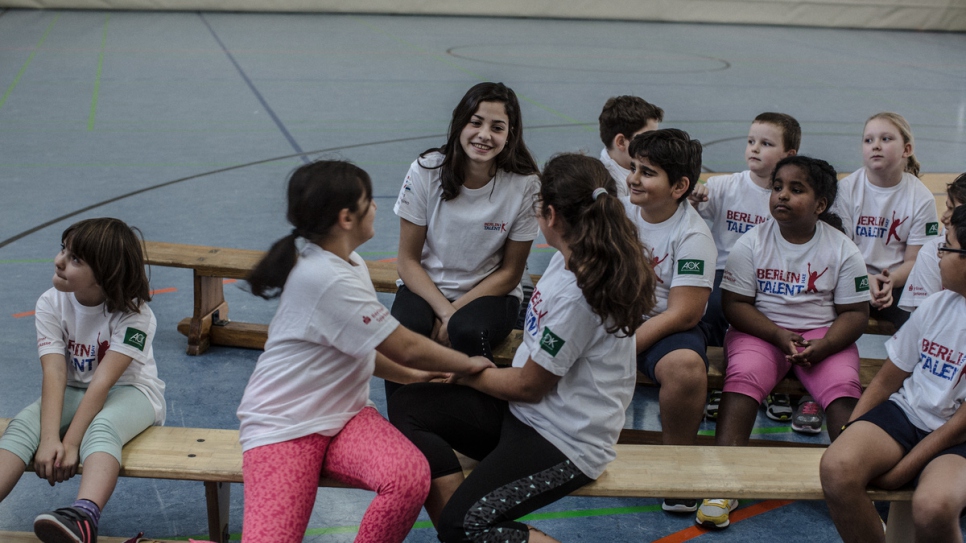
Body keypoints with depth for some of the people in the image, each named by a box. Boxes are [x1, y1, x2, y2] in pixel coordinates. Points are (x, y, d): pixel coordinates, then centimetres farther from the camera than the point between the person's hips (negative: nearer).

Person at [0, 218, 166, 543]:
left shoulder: (134, 315, -19)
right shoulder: (51, 304, -9)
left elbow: (102, 382, -26)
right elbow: (55, 373, -19)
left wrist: (71, 442, -33)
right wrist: (50, 439, -31)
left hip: (128, 391, -4)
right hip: (72, 392, 4)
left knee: (100, 429, -37)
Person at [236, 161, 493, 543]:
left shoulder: (347, 264, 8)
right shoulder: (327, 278, -21)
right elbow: (406, 347, -15)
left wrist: (412, 375, 15)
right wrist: (469, 364, 0)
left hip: (343, 414, 8)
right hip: (283, 427, -7)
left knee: (411, 477, -23)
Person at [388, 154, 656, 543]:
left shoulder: (577, 294, -27)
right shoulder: (570, 259, 1)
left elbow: (529, 386, -15)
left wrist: (468, 373, 1)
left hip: (565, 442, -10)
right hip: (529, 411, 10)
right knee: (407, 406, -1)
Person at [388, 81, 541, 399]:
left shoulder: (524, 185, -11)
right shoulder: (426, 172, -10)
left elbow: (510, 272, -4)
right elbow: (408, 260, -5)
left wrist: (455, 312, -16)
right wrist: (443, 310, -20)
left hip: (489, 292, -1)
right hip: (426, 286, 1)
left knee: (468, 332, -34)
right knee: (405, 329, -32)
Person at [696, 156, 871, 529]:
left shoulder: (842, 250, 1)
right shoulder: (751, 243, 1)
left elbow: (855, 312, 1)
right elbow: (734, 303, -2)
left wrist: (824, 345, -18)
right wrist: (778, 335, -16)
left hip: (823, 335, 0)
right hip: (760, 331, 0)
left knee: (843, 386, -29)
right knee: (742, 376, -30)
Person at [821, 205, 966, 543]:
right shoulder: (936, 306, 5)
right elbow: (887, 380, 12)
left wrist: (899, 473, -13)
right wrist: (849, 435, 0)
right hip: (905, 413, 5)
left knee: (932, 508, -37)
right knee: (837, 468, -27)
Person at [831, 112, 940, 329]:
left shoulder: (921, 198, 0)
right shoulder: (846, 189, -2)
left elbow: (914, 260, -1)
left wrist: (891, 280, -24)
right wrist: (866, 279, -26)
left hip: (898, 282, 1)